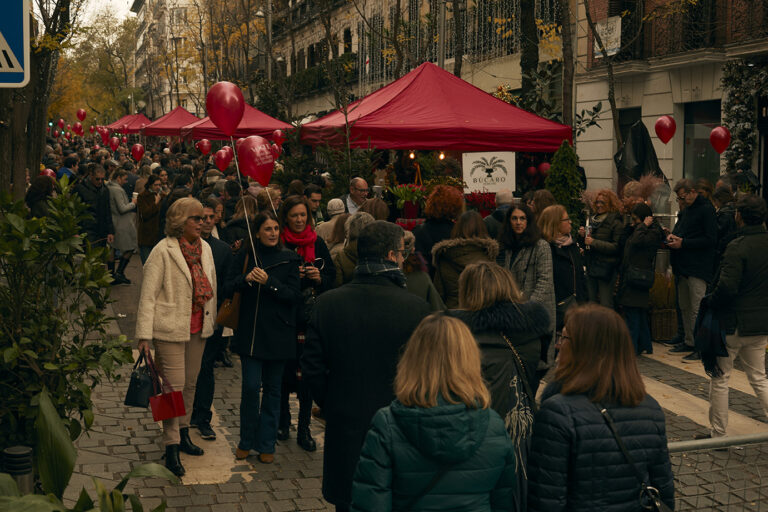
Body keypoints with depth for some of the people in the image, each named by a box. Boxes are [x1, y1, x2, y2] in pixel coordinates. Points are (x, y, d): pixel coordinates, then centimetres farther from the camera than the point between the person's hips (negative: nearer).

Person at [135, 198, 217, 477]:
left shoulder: (205, 249, 8)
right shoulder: (163, 251, -12)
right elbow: (148, 295, -13)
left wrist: (210, 322, 16)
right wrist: (144, 335, -16)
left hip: (197, 328, 7)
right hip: (170, 329, -6)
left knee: (190, 383, 16)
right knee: (175, 386, -5)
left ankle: (183, 434, 32)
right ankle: (171, 448, 4)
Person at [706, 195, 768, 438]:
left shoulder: (738, 247, -19)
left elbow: (727, 286, -25)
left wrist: (711, 302, -8)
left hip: (734, 322, -7)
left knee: (720, 378, 7)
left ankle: (718, 434, 13)